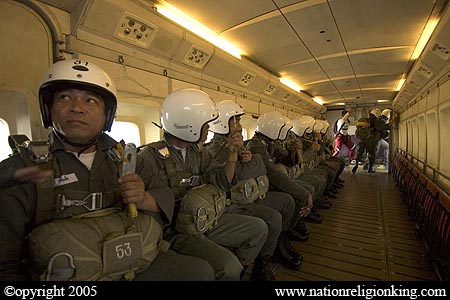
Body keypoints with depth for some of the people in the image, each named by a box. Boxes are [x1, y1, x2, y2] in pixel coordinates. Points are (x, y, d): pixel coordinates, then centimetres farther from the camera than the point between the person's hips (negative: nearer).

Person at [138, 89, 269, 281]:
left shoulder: (199, 153, 6)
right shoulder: (151, 157, -16)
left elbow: (222, 183, -2)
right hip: (175, 230, -7)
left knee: (259, 228, 6)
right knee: (228, 266, -26)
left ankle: (241, 271, 26)